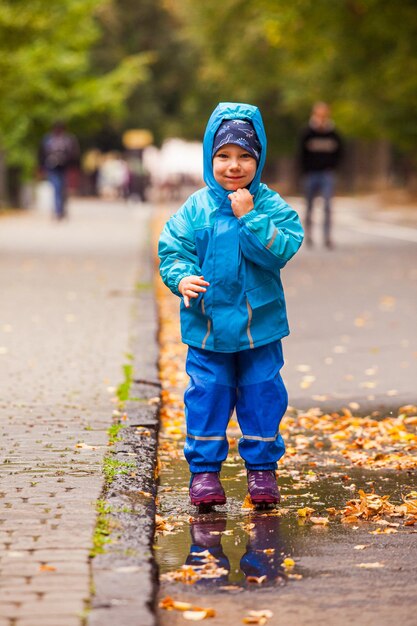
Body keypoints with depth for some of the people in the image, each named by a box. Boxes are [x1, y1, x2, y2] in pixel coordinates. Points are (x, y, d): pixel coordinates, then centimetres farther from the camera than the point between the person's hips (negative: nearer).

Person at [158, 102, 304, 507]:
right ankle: (204, 467, 15)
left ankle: (261, 466, 21)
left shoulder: (271, 205, -5)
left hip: (260, 323, 0)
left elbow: (281, 250, -17)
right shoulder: (195, 208, -2)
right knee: (207, 396, 4)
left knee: (262, 396, 7)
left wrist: (249, 217, -22)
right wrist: (182, 278, -21)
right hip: (207, 323, 0)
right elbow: (173, 250, -2)